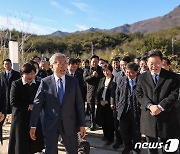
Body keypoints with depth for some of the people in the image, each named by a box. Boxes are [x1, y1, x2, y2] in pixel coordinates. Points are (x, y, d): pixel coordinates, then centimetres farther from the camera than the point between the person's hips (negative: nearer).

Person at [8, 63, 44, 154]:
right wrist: (28, 106, -14)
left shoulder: (38, 84, 8)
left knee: (35, 145, 4)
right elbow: (13, 101, -9)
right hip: (20, 118, -2)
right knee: (21, 145, 4)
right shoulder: (16, 84, 0)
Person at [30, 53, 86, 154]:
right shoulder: (45, 82, -4)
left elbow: (79, 104, 0)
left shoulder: (73, 81, 0)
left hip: (69, 124, 1)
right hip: (51, 124, -1)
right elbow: (37, 104, -4)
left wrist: (82, 124, -2)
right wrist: (33, 126, -5)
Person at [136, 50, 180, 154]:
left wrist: (160, 107, -20)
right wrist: (150, 105, -16)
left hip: (167, 118, -2)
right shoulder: (142, 77, 6)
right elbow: (139, 94, 0)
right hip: (148, 118, 2)